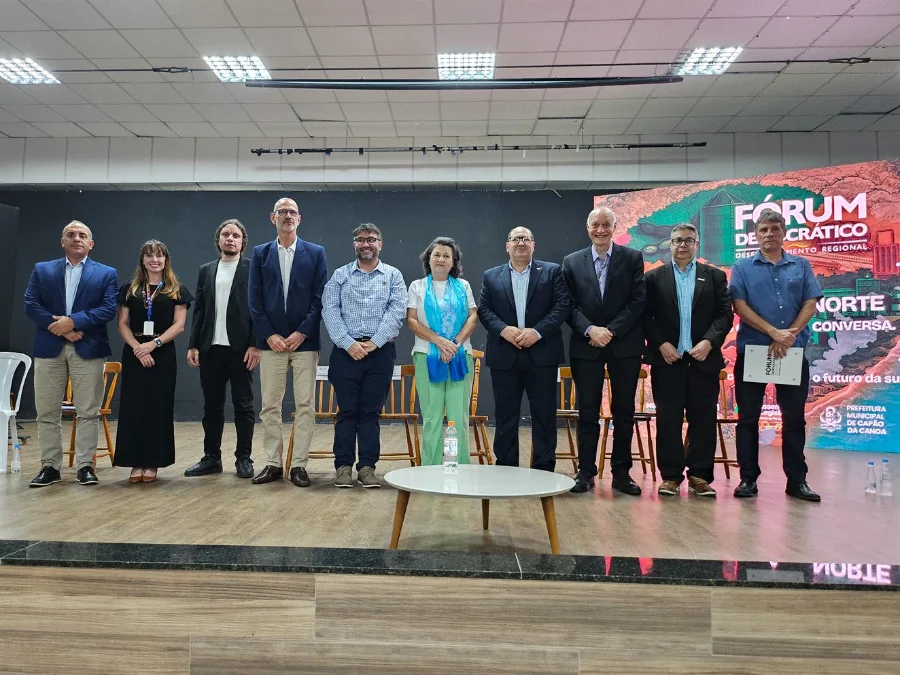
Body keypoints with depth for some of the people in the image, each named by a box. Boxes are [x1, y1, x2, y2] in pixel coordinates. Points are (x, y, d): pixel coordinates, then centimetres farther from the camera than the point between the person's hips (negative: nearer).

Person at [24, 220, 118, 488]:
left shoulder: (106, 273, 8)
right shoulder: (42, 270, 12)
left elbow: (109, 309, -5)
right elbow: (30, 305, 2)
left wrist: (73, 321, -15)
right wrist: (59, 328, -11)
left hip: (88, 349, -2)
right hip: (49, 348, 2)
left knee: (88, 412, 0)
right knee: (47, 412, 6)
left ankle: (85, 466, 7)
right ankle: (50, 466, 14)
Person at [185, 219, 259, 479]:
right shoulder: (206, 271, 14)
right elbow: (198, 310, 11)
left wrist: (255, 345, -12)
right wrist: (193, 345, 4)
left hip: (241, 348, -4)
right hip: (211, 348, 4)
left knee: (243, 405, 3)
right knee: (211, 405, 9)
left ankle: (244, 458, 11)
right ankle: (211, 458, 18)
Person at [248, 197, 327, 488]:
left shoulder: (315, 253, 5)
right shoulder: (260, 253, 9)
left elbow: (320, 298, 0)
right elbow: (255, 300, 4)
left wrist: (302, 333, -9)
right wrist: (269, 335, -6)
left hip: (304, 341, -1)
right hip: (271, 342, 1)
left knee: (305, 405, 1)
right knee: (270, 406, 5)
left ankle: (299, 464, 9)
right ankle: (273, 463, 14)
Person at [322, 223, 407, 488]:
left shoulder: (393, 275, 8)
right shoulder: (340, 275, 8)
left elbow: (397, 311, -4)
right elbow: (330, 310, -2)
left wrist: (373, 342, -12)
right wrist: (349, 343, -13)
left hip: (380, 352, 0)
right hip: (346, 351, 0)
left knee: (371, 412, 4)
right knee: (347, 411, 3)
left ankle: (367, 466, 10)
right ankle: (343, 465, 11)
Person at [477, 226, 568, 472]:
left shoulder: (552, 272, 7)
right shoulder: (491, 276, 12)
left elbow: (562, 307, -2)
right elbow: (483, 310, 5)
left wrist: (537, 331, -14)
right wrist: (504, 330, -12)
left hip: (541, 354, -1)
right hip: (504, 356, 1)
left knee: (544, 415, 3)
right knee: (505, 416, 7)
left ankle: (544, 471, 13)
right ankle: (505, 469, 18)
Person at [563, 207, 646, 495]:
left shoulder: (633, 258, 3)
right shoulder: (572, 262, 6)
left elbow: (637, 301, -3)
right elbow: (570, 306, 2)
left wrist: (611, 330, -13)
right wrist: (590, 330, -14)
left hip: (624, 344, 0)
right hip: (586, 345, 0)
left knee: (624, 412, 6)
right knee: (587, 412, 4)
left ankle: (621, 473, 17)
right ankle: (585, 472, 13)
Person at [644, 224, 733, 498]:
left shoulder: (715, 276, 11)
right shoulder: (654, 277, 8)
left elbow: (725, 314, 4)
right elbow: (645, 316, 2)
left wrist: (709, 341, -11)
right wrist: (661, 344, -10)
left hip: (704, 359, 1)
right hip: (667, 359, -1)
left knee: (703, 420, 3)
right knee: (668, 420, 1)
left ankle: (699, 476, 12)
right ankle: (670, 475, 9)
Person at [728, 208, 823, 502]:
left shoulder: (801, 266, 10)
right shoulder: (742, 268, 5)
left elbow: (810, 304, 1)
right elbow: (739, 306, -6)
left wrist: (790, 335, -13)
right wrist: (774, 332, -15)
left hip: (793, 352, 2)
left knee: (794, 417, 7)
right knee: (748, 417, 3)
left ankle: (797, 479, 17)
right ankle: (748, 478, 11)